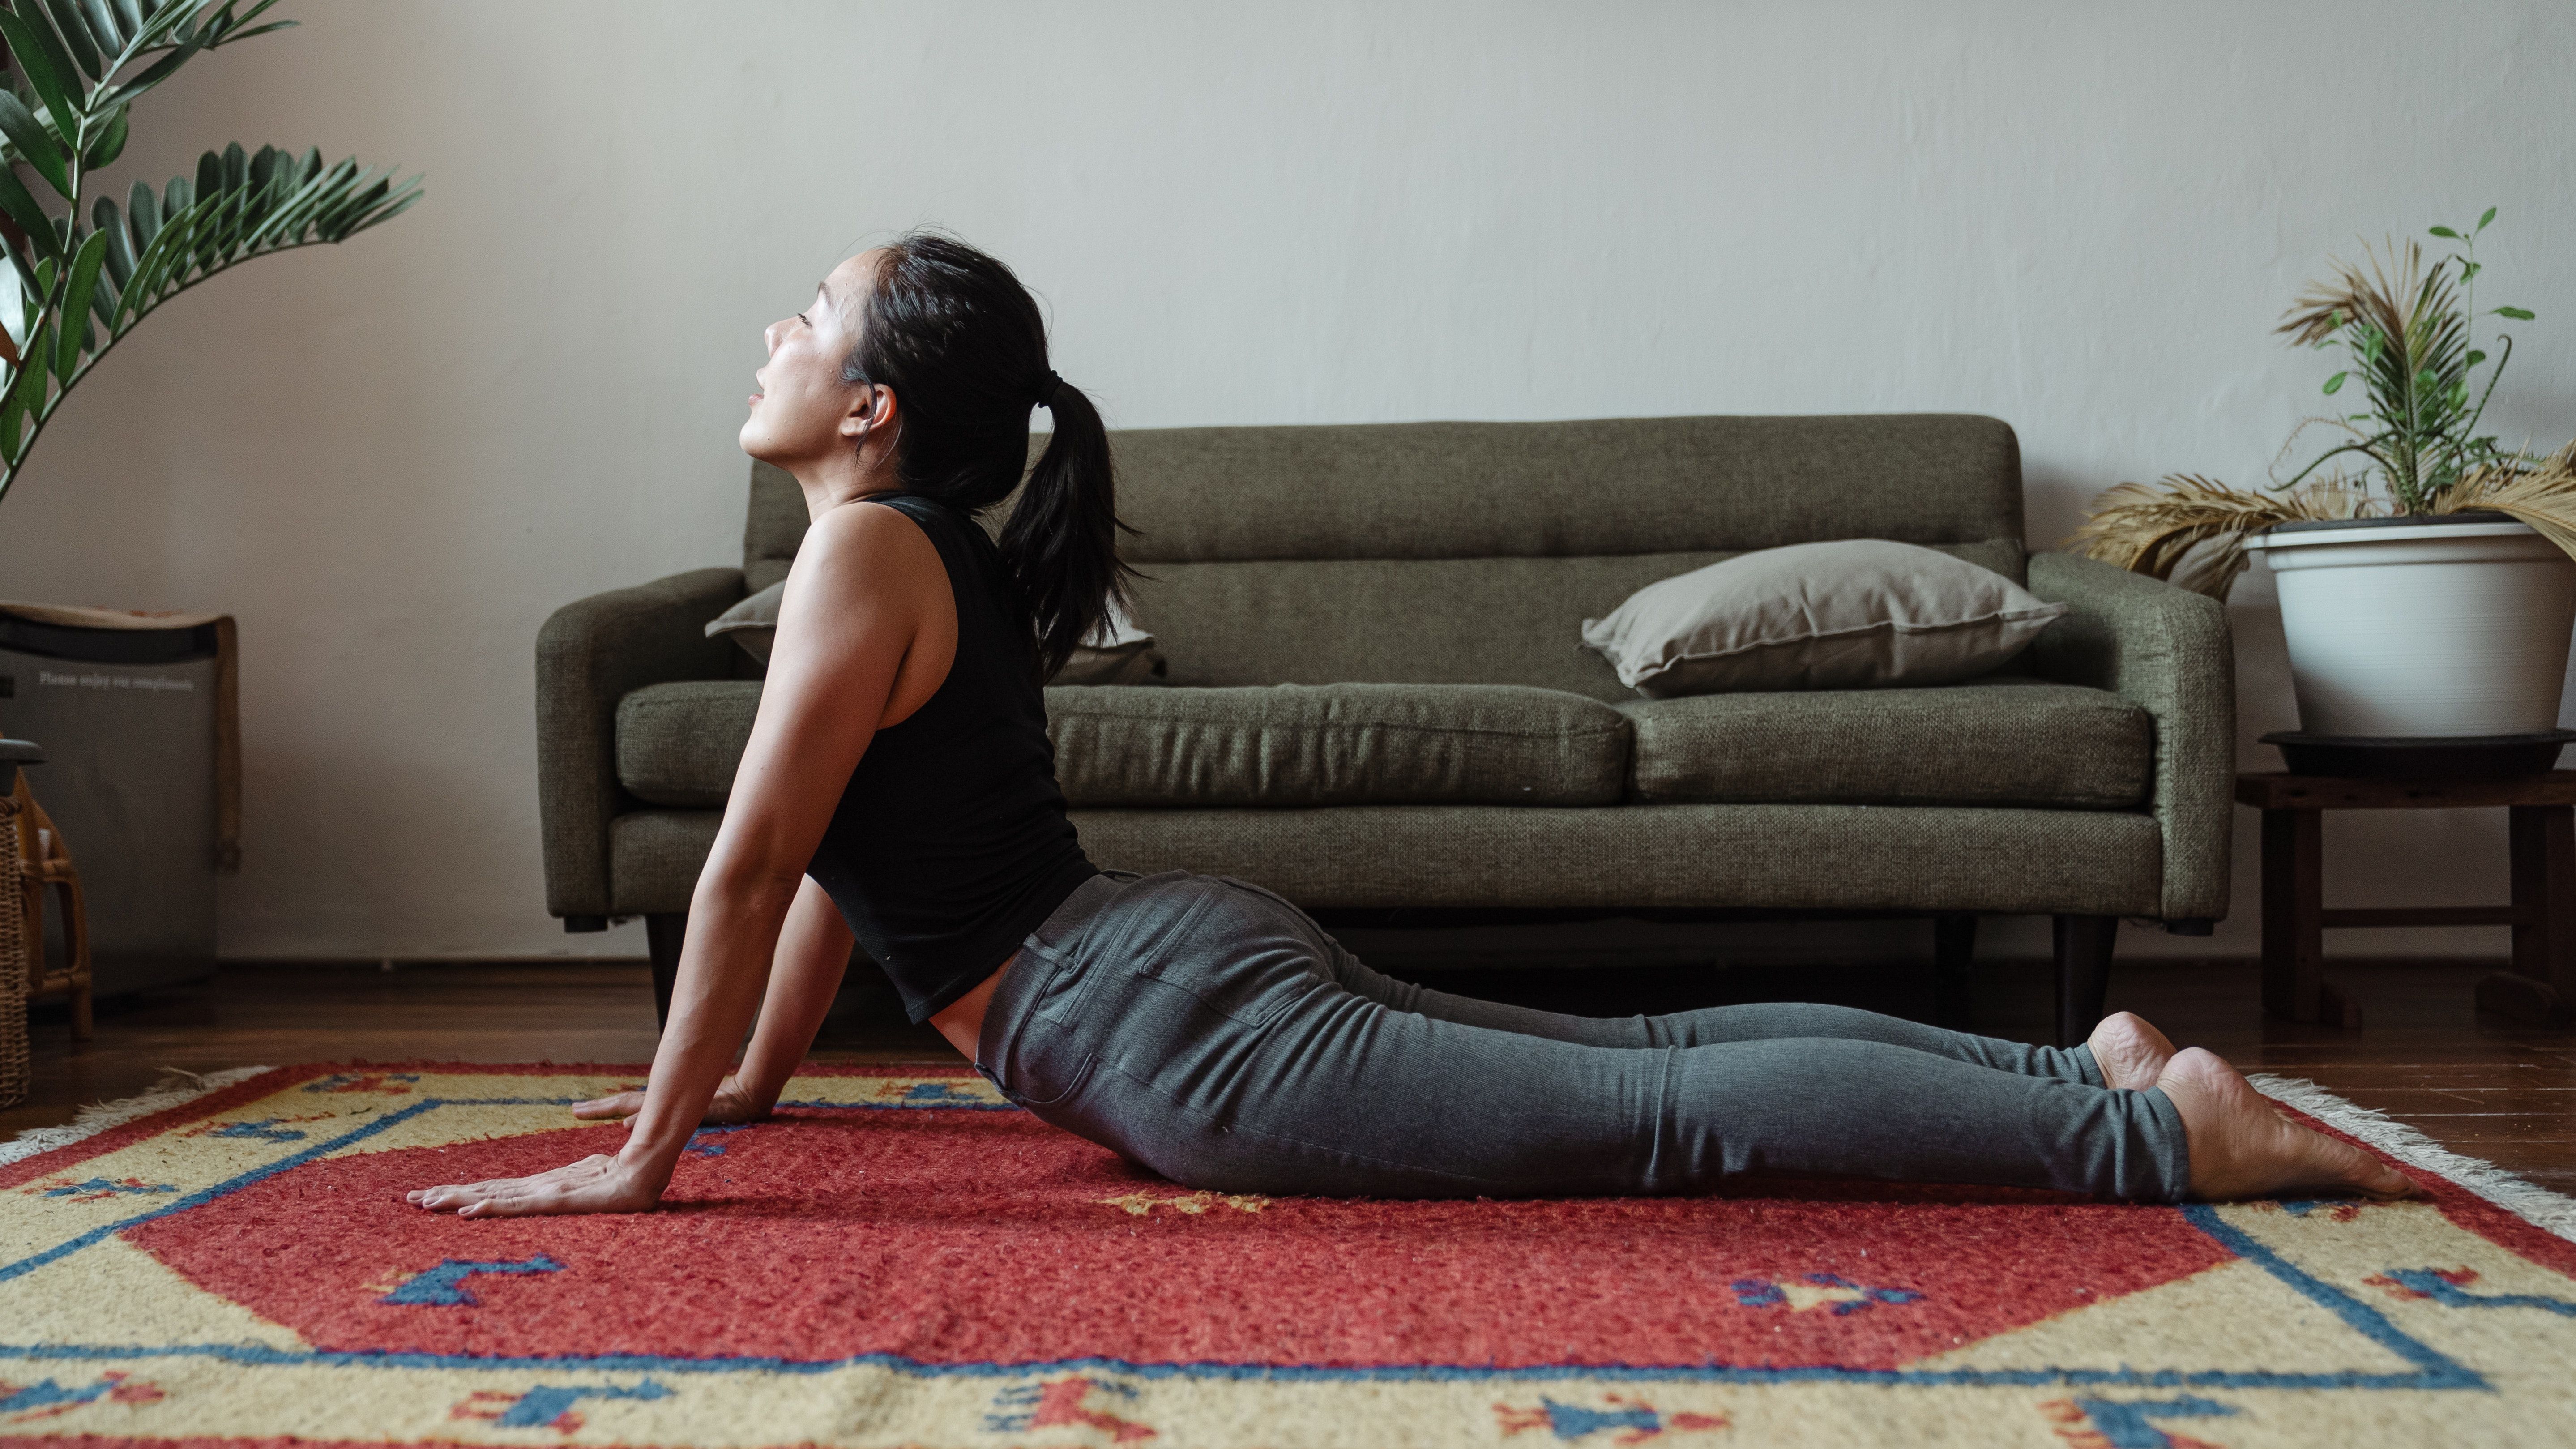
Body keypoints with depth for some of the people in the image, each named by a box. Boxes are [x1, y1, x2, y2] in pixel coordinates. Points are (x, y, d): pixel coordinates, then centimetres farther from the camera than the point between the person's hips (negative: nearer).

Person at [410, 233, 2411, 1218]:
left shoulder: (865, 548, -10)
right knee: (1649, 1048, 12)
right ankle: (2092, 1062, 16)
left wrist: (644, 1155, -6)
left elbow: (752, 862, -12)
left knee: (1675, 1112, -11)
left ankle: (2159, 1130, -9)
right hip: (1195, 960, 9)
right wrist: (752, 1086, 32)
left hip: (1181, 1024, -9)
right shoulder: (945, 554, 19)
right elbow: (843, 859, 26)